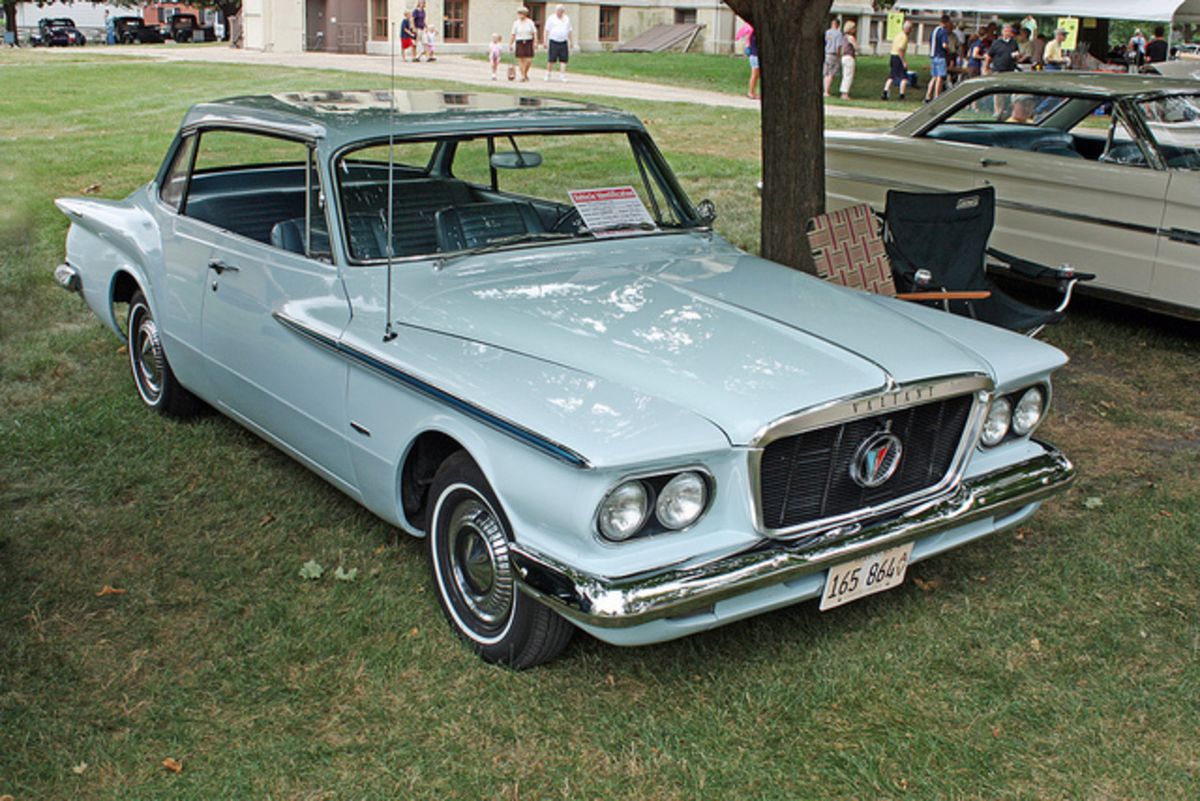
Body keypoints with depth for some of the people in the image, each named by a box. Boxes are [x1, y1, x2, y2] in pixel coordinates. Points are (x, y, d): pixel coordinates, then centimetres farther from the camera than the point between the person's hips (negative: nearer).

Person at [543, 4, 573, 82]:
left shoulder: (567, 19, 13)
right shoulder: (551, 18, 2)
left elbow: (570, 31, 18)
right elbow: (546, 30, 0)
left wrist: (571, 42, 14)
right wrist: (545, 41, -7)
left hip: (563, 42, 3)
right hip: (553, 42, -3)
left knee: (563, 60, -4)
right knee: (551, 60, -1)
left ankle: (562, 75, -4)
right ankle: (548, 74, 16)